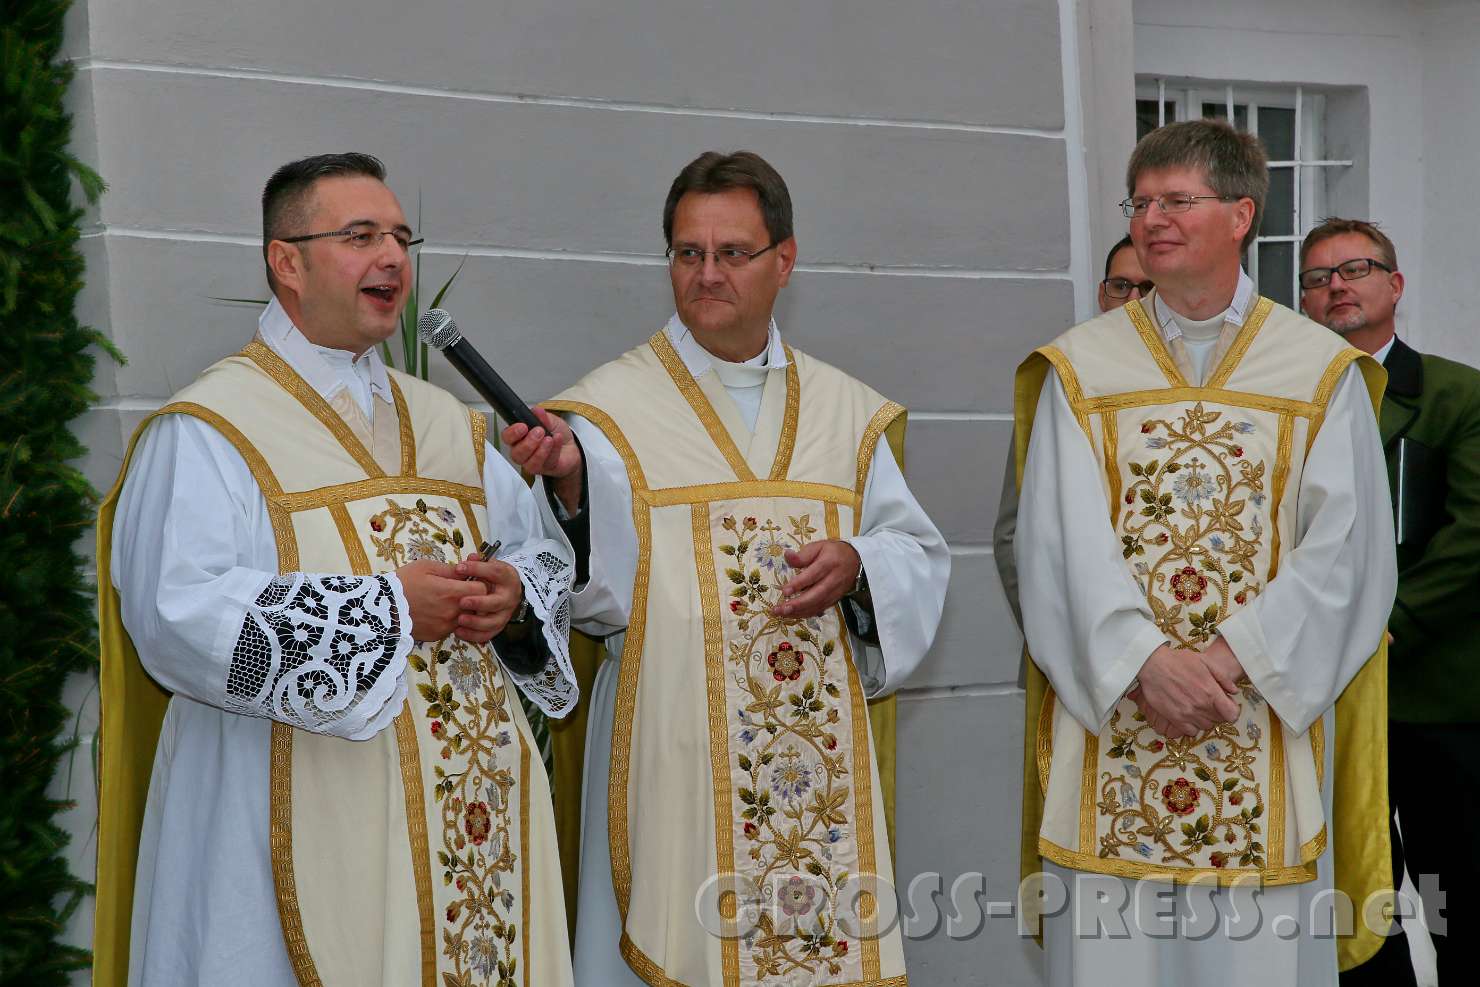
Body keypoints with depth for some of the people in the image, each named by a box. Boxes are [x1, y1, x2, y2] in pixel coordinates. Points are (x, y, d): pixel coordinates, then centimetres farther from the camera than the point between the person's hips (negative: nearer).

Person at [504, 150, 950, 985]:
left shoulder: (844, 409, 11)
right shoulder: (612, 409, -2)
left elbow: (920, 557, 13)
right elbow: (597, 592, -12)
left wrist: (857, 565, -6)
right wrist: (571, 487, -30)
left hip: (819, 760, 4)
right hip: (673, 764, -3)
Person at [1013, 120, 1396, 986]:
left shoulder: (1323, 374, 6)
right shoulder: (1078, 370, 6)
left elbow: (1344, 550, -2)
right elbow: (1063, 546, -3)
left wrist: (1235, 656, -13)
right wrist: (1145, 661, -17)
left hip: (1268, 731, 0)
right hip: (1112, 733, 0)